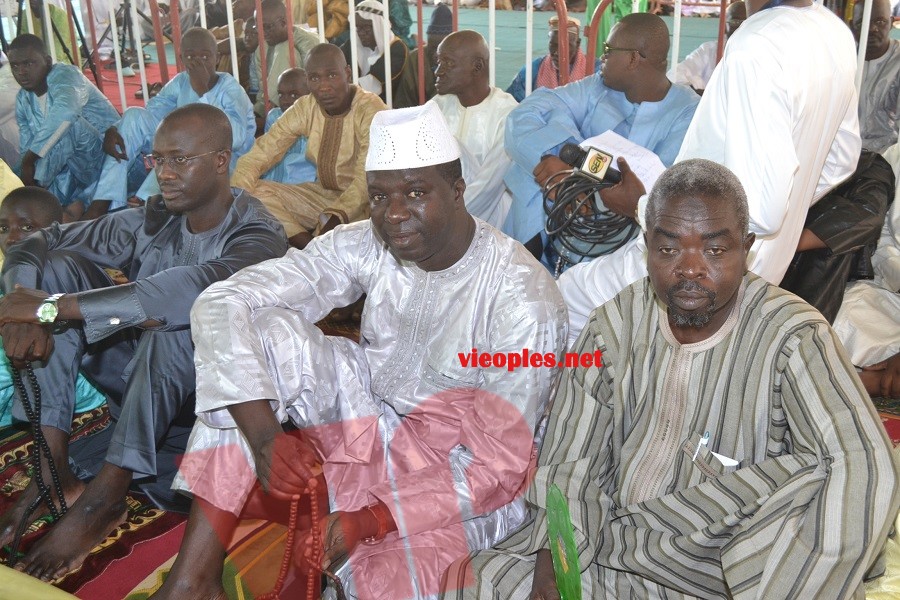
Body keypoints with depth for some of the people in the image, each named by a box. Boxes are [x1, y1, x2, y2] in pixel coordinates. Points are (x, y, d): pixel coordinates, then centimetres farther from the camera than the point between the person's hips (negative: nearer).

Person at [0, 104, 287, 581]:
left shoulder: (256, 236, -17)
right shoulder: (151, 222, 1)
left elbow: (196, 288, -38)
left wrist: (52, 307, -38)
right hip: (137, 381, 6)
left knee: (179, 314, -35)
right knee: (58, 268, -10)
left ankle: (107, 492, -28)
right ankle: (50, 464, -20)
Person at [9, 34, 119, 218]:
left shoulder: (64, 74, -17)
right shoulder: (23, 100, 6)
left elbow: (65, 110, -39)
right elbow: (26, 147, 4)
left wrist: (29, 161, -35)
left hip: (108, 156, -7)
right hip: (75, 166, 7)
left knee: (67, 123, -31)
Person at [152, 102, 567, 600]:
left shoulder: (524, 299, -23)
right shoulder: (364, 247, -11)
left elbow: (499, 467, -19)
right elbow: (222, 304, -16)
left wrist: (370, 519, -28)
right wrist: (265, 436, -29)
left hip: (456, 480, -4)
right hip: (369, 424, 4)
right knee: (260, 326, -19)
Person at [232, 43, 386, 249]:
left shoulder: (371, 110, -17)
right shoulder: (304, 108, 0)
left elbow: (367, 180, -27)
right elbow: (260, 154, -3)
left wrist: (336, 218, -41)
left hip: (362, 201, -6)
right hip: (322, 195, 6)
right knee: (257, 192, -13)